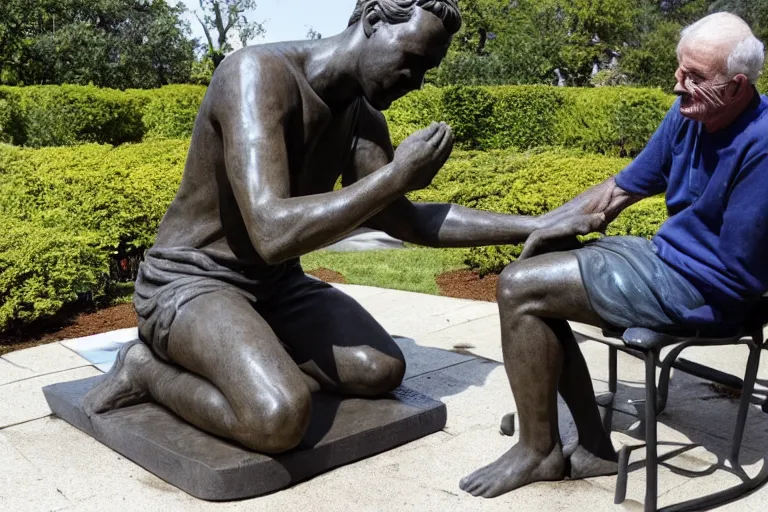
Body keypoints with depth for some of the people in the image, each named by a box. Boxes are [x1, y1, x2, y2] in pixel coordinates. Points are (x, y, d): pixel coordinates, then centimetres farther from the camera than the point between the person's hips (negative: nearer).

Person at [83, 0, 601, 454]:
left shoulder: (363, 118, 1)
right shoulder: (258, 72, -25)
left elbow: (407, 219, 5)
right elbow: (273, 233, -36)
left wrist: (535, 225, -2)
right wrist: (396, 175, -28)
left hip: (275, 283, 8)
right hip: (189, 280, -8)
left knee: (382, 369, -3)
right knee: (282, 417, -31)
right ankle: (150, 367, -4)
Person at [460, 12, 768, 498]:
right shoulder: (688, 114, 1)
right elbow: (623, 187, 8)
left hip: (700, 289, -9)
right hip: (665, 257, 9)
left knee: (520, 288, -14)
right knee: (530, 280, 6)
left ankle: (539, 452, 1)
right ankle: (594, 447, 5)